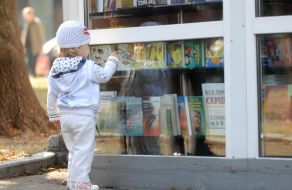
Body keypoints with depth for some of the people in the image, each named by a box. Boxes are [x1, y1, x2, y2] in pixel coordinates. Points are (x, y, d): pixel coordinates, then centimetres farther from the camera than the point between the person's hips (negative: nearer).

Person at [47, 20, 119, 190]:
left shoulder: (56, 69, 7)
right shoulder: (88, 67, -12)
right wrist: (113, 61, 19)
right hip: (84, 115, -7)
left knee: (73, 149, 18)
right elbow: (105, 75, 2)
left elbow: (52, 94, 12)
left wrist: (53, 114, 23)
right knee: (84, 149, -2)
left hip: (65, 115, 7)